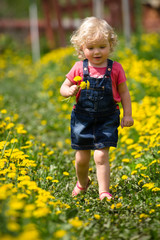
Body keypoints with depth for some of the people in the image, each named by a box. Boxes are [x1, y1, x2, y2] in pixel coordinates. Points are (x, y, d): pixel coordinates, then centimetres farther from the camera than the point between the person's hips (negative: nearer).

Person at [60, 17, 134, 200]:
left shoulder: (115, 69, -5)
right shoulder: (79, 68, -5)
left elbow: (124, 93, 4)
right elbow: (63, 88, 3)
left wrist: (128, 114, 2)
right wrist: (69, 91, -20)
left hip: (107, 118, -1)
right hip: (83, 118, 2)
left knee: (101, 156, -10)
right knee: (82, 158, 11)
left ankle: (104, 191, -1)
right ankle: (82, 182, 39)